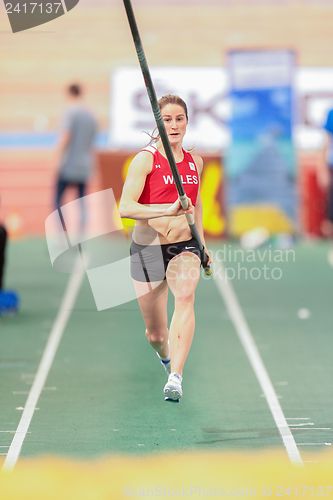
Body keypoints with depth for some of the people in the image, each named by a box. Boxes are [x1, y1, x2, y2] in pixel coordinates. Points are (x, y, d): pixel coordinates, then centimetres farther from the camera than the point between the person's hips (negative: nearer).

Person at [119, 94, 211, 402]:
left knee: (185, 296, -31)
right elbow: (125, 207, -23)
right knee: (156, 335, 7)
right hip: (148, 248, -2)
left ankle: (176, 377, -38)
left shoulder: (195, 162, 4)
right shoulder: (145, 160, -11)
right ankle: (166, 355, 46)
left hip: (184, 247, 2)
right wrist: (168, 210, -35)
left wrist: (201, 241, 21)